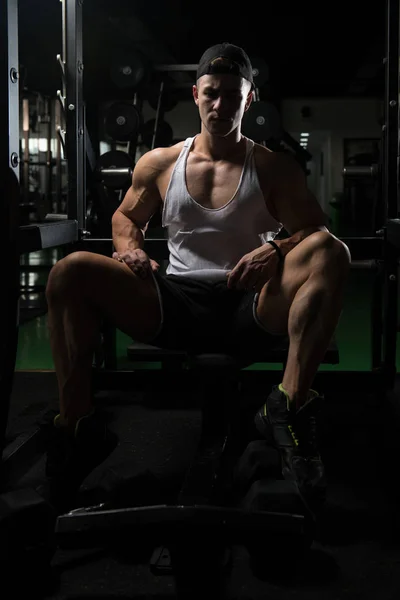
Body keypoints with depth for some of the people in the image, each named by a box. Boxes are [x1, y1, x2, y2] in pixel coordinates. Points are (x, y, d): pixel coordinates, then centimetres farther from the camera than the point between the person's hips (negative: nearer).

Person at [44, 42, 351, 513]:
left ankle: (289, 404, -37)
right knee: (70, 271, -20)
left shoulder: (274, 168, 10)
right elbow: (126, 216, 27)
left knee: (331, 251, -29)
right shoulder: (159, 163, 15)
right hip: (176, 306, 2)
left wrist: (276, 250, -21)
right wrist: (129, 246, 2)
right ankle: (76, 425, -20)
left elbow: (315, 230, 2)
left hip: (252, 311, -1)